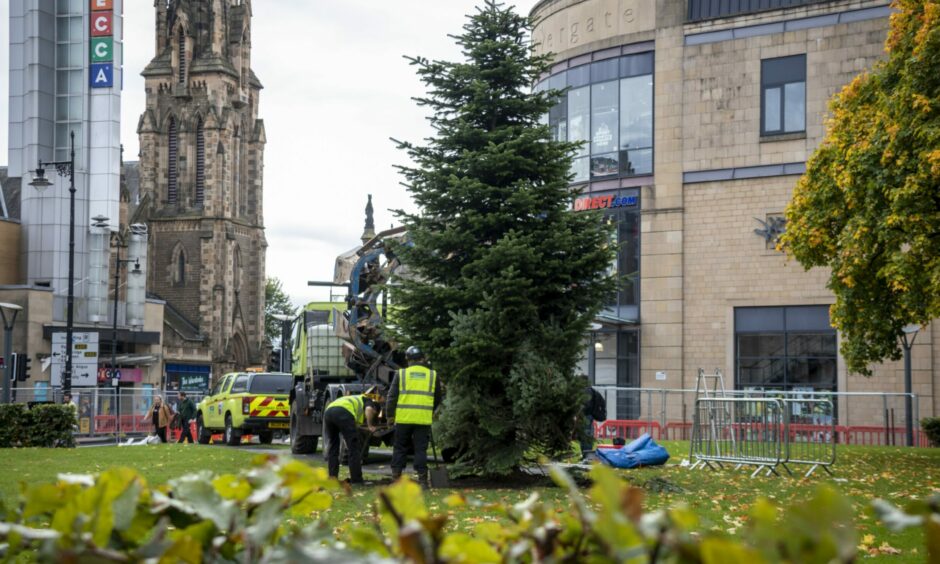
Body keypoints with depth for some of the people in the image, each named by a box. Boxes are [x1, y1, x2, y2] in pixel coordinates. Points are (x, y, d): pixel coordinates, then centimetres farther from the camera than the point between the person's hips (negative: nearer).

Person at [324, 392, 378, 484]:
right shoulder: (368, 401, 25)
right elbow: (369, 409, -2)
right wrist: (370, 426, 10)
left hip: (328, 411, 7)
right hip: (343, 412, -7)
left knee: (332, 447, 22)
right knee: (354, 447, 4)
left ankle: (332, 477, 19)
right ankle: (356, 480, 6)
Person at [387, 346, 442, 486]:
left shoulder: (401, 374, 3)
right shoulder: (433, 375, 8)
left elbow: (392, 396, 2)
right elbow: (438, 398, 15)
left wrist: (390, 415, 10)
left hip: (403, 418, -1)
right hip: (424, 419, 1)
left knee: (400, 448, 10)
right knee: (421, 448, 4)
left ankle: (396, 475, 8)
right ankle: (422, 476, 0)